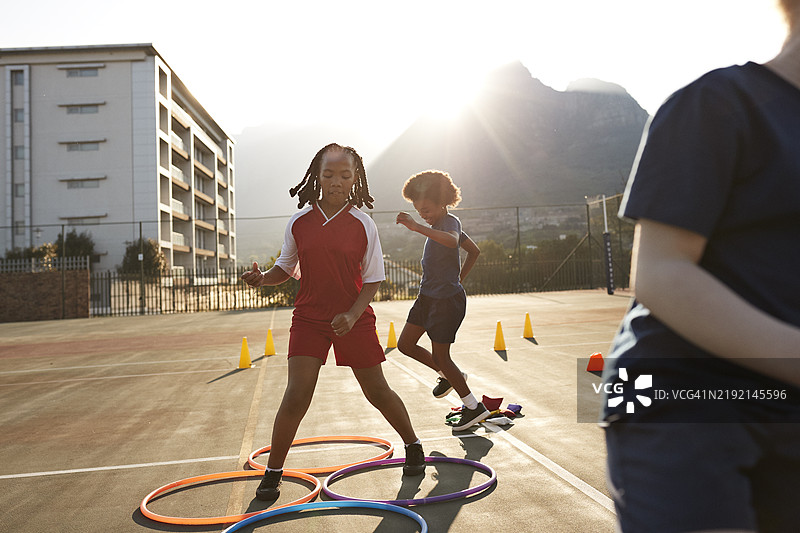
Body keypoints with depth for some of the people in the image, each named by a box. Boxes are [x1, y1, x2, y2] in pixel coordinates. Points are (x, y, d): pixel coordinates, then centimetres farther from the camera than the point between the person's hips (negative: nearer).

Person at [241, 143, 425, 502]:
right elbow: (285, 268, 9)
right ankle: (272, 473, 11)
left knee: (377, 392, 9)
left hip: (355, 319, -1)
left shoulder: (362, 224, -7)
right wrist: (262, 278, -13)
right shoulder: (300, 221, -2)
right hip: (308, 318, 1)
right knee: (297, 395, -9)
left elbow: (372, 280, -4)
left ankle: (413, 447, 35)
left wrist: (352, 315, -18)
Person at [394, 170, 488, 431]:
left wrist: (417, 227, -45)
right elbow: (474, 250, 24)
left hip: (447, 299, -10)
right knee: (405, 344, 10)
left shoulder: (450, 221, -14)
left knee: (440, 356, -3)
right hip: (427, 296, 10)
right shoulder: (437, 226, 14)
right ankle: (448, 376, 28)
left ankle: (475, 407, 13)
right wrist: (459, 278, 21)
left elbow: (452, 241, -42)